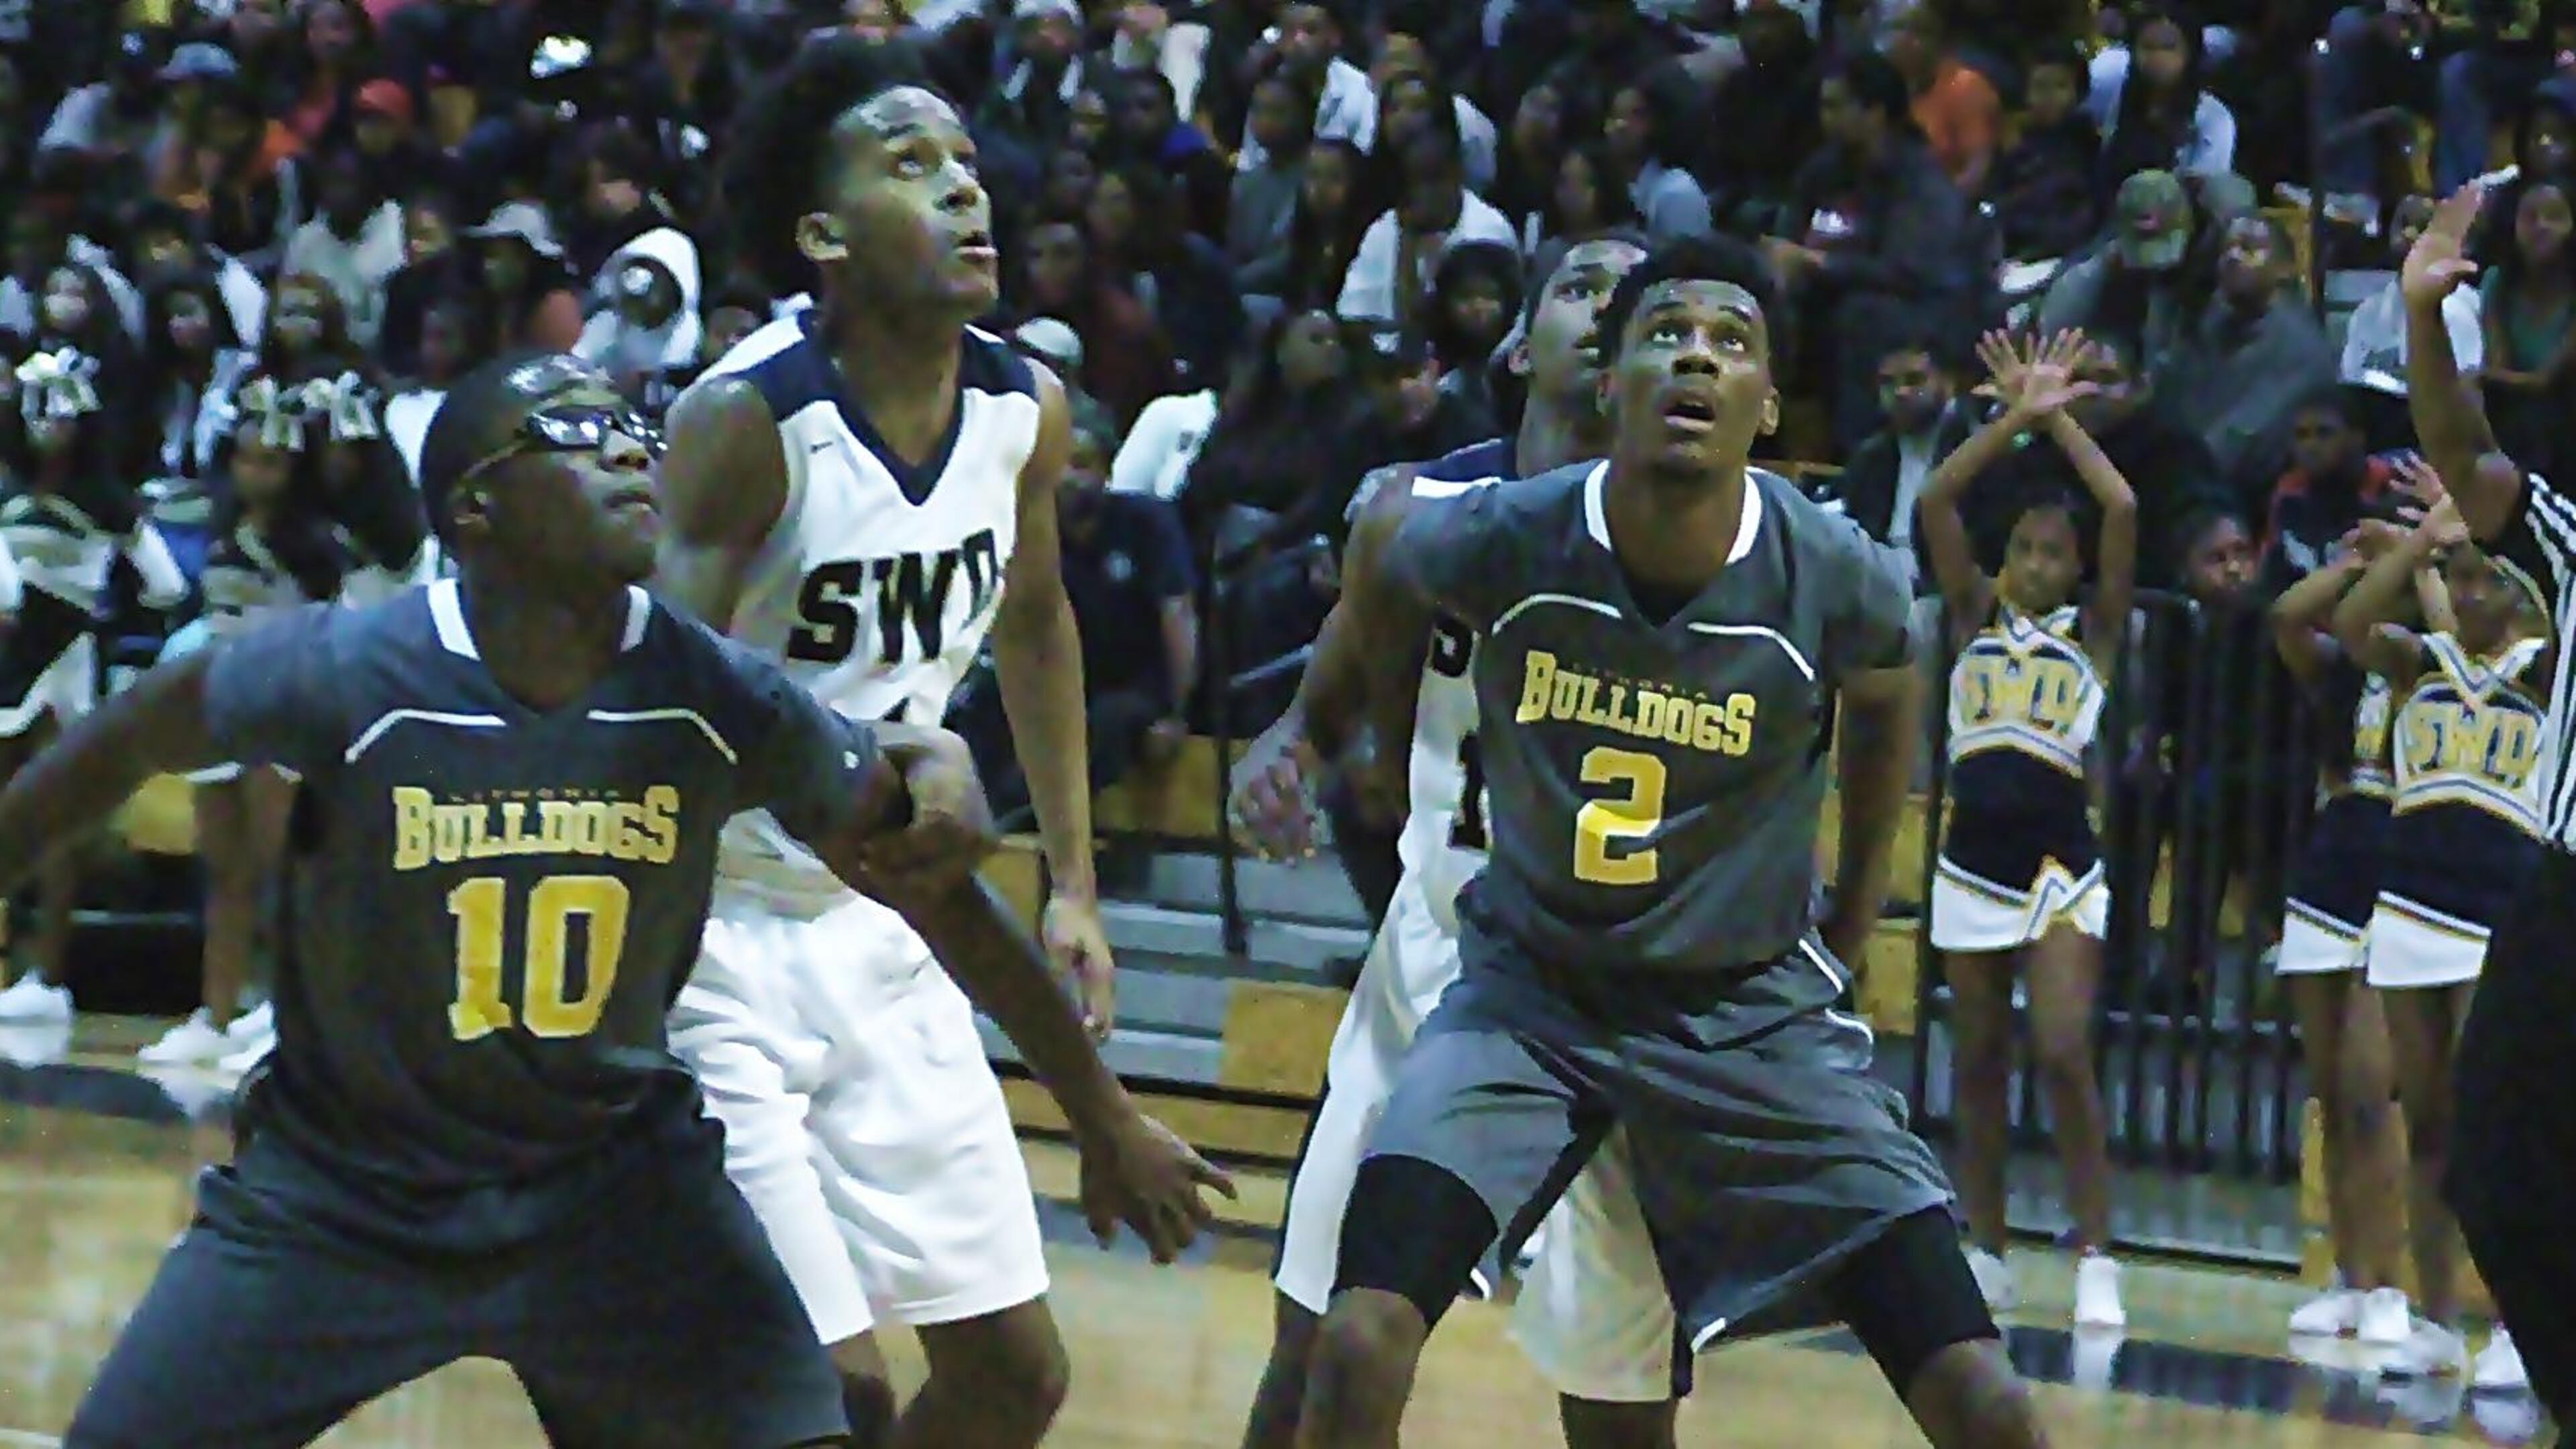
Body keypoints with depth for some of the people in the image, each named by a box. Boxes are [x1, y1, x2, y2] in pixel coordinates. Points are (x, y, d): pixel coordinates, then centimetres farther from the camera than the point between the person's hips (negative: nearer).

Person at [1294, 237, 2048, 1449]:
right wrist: (1403, 777, 19)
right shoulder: (1502, 538, -19)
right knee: (1359, 1348, -21)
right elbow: (1388, 589, 8)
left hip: (1753, 1011, 0)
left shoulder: (1835, 580, -18)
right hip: (1529, 991, 0)